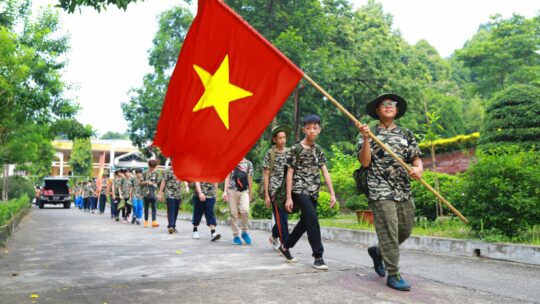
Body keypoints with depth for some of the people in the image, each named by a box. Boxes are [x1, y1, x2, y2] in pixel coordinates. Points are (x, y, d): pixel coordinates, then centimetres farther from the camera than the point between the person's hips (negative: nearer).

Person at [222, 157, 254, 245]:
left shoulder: (248, 164, 10)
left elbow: (249, 179, 13)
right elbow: (227, 177, 7)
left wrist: (250, 194, 16)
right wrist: (225, 191, -1)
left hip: (244, 191, 0)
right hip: (232, 190, 0)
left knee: (245, 210, -20)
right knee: (233, 213, 0)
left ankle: (244, 231, 0)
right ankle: (235, 235, 10)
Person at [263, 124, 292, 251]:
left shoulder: (289, 152, 9)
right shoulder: (270, 153, -2)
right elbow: (266, 175, -2)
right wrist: (266, 195, -7)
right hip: (275, 190, -4)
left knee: (283, 217, 12)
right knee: (281, 218, -7)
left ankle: (274, 236, 34)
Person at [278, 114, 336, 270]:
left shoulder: (318, 149, 10)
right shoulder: (296, 149, -6)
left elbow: (325, 172, 8)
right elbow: (289, 173, -6)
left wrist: (332, 193, 0)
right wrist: (289, 197, -10)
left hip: (313, 192, 6)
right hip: (299, 190, -6)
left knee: (305, 222, 12)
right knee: (313, 220, -16)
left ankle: (285, 246, 31)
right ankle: (318, 256, -10)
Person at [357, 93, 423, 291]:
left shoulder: (406, 133, 14)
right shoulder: (370, 133, 4)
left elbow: (416, 158, 10)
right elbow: (365, 162, -5)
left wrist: (419, 169, -12)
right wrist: (366, 139, -17)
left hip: (404, 191, 5)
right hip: (380, 190, -5)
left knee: (405, 230, 10)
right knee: (389, 232, -8)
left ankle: (377, 251, 34)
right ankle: (393, 275, 1)